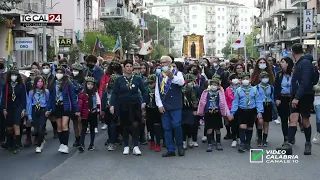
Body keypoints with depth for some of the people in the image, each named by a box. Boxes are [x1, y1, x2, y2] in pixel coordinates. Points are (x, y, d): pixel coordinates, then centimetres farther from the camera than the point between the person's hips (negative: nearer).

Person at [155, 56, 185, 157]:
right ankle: (170, 150, 10)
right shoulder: (159, 76, 13)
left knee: (176, 125, -10)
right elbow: (157, 91, 9)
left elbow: (181, 82, -20)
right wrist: (159, 105, 0)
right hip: (164, 106, 4)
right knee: (166, 128, 4)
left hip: (175, 105, -4)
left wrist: (172, 76, -37)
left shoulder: (177, 73, 1)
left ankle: (180, 146, 10)